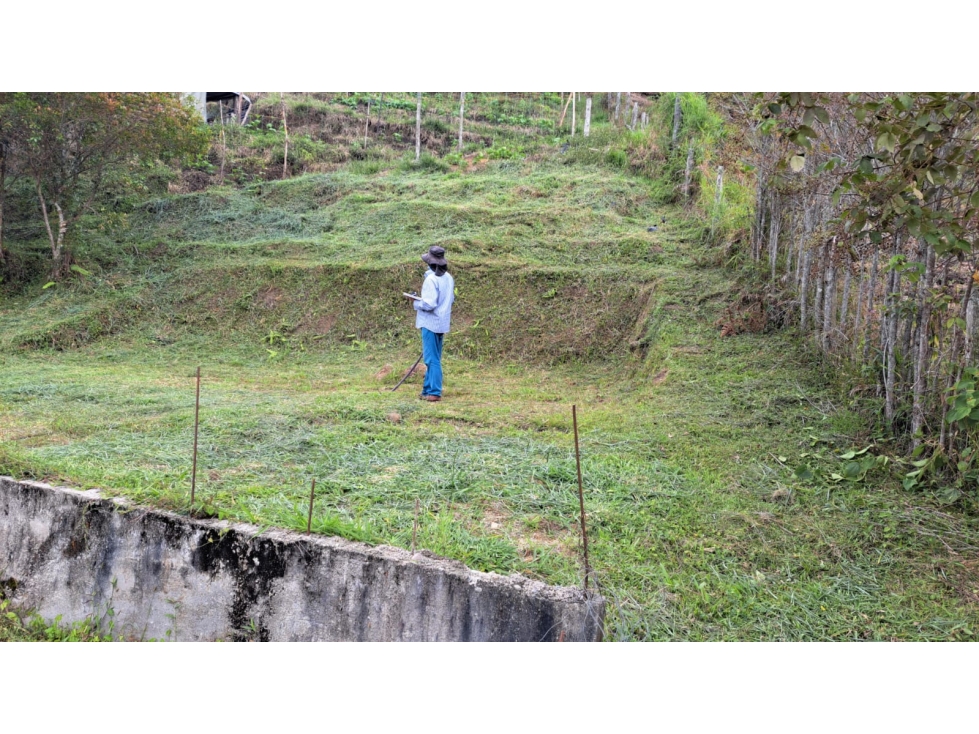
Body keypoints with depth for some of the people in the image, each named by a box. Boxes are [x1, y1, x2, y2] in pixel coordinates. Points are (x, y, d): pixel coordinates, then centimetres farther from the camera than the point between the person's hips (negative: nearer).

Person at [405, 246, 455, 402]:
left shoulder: (431, 279, -18)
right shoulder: (448, 278, 7)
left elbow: (429, 304, -22)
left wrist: (417, 303, -5)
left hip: (431, 323, -8)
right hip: (442, 323, 8)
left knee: (432, 359, -3)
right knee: (433, 358, 15)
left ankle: (435, 393, -1)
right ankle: (428, 389, 22)